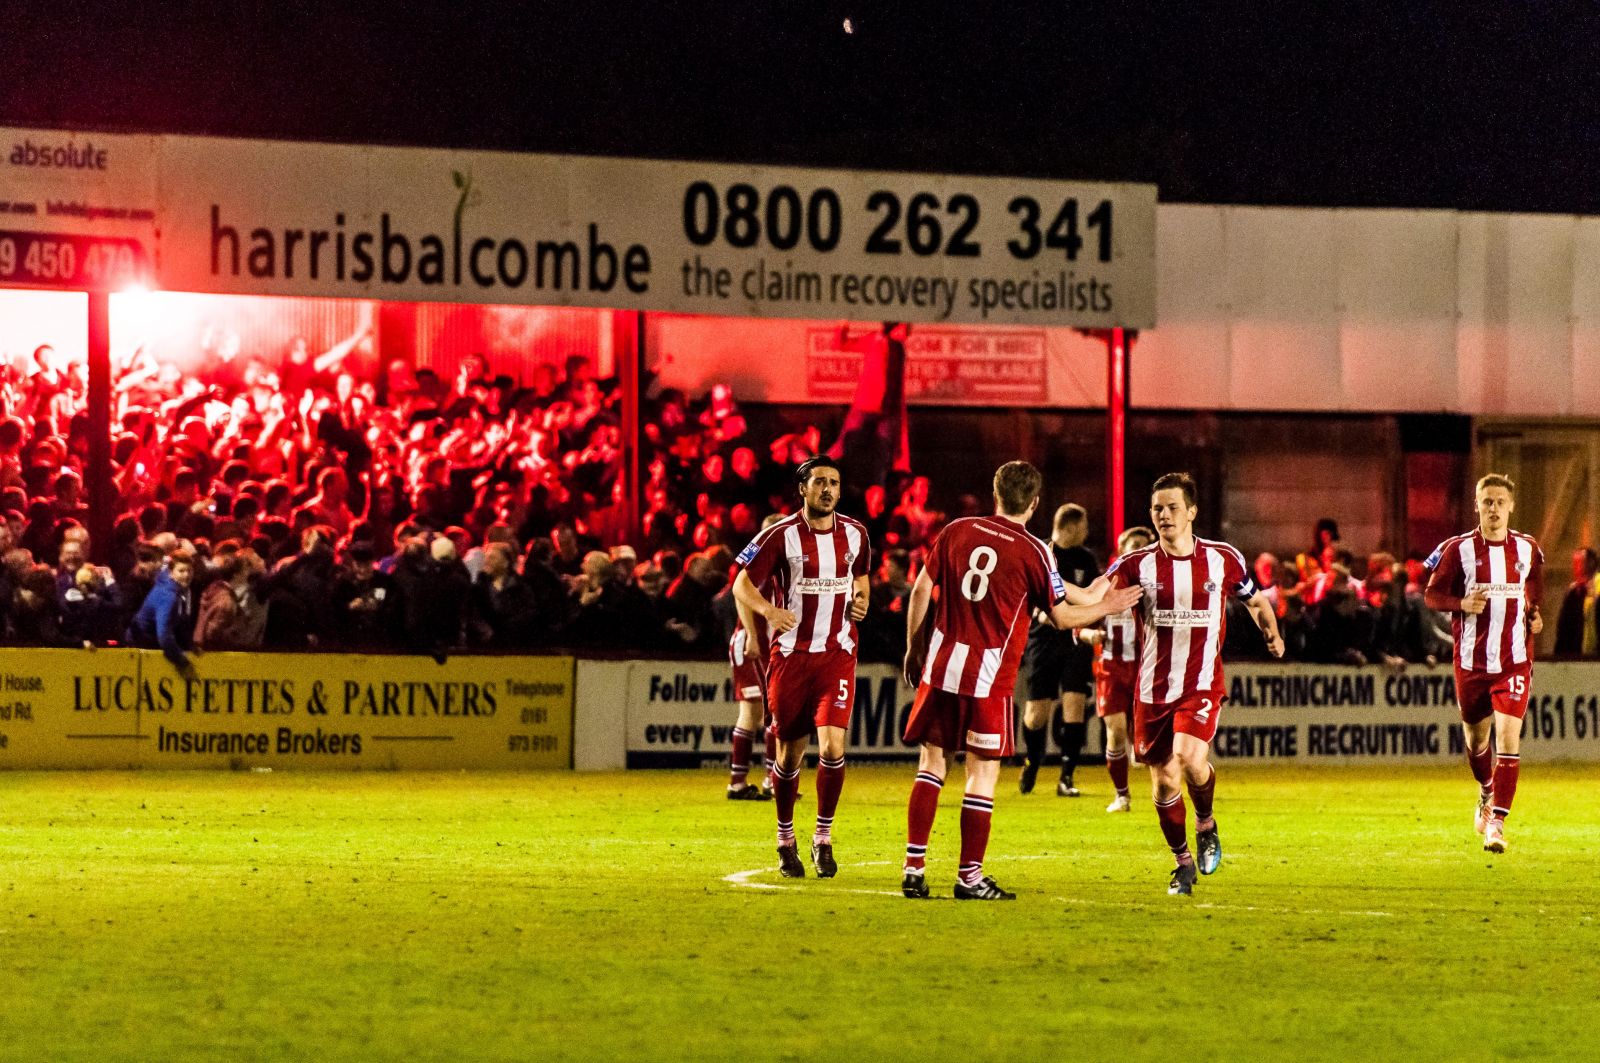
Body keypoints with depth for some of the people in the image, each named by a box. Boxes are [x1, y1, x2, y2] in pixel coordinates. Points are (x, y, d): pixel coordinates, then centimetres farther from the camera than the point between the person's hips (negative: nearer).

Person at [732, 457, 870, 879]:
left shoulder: (854, 534, 5)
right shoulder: (781, 536, -7)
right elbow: (742, 584, -4)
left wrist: (861, 601, 2)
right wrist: (768, 609, -24)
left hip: (838, 654, 1)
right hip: (791, 654, -1)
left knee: (832, 744, -15)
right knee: (790, 752, 5)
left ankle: (823, 837, -1)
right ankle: (786, 841, 23)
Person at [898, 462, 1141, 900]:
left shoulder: (956, 531, 4)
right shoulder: (1034, 552, -5)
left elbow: (922, 590, 6)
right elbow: (1062, 617, 3)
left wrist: (913, 649, 17)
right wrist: (1106, 607, 20)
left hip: (940, 666, 4)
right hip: (990, 674, -4)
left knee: (931, 763, 10)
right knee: (983, 772, 3)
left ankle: (915, 869, 5)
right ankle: (969, 877, 4)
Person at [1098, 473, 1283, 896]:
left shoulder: (1223, 559, -1)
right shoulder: (1137, 564, -3)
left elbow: (1256, 600, 14)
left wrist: (1272, 633, -4)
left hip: (1202, 683, -2)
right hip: (1153, 689, 2)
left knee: (1189, 758, -25)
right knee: (1164, 781, 5)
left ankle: (1206, 824, 5)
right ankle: (1183, 862, 25)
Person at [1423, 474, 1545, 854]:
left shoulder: (1528, 549, 4)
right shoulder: (1458, 549, -4)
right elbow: (1432, 595, 0)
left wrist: (1535, 616, 3)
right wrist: (1462, 604, -18)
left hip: (1514, 661, 0)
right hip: (1472, 661, 0)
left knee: (1508, 736, -14)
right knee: (1476, 737, 14)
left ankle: (1497, 821, -12)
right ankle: (1487, 793, 45)